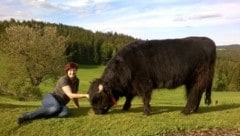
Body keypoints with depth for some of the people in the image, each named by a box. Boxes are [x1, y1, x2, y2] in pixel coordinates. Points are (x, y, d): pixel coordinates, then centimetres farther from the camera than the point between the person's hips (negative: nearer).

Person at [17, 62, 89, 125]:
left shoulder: (76, 80, 6)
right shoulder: (63, 80, -18)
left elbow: (74, 94, 21)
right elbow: (70, 95, -27)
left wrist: (78, 106, 26)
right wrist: (85, 95, -30)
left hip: (59, 104, 6)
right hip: (50, 99, -6)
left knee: (66, 112, -32)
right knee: (57, 108, -43)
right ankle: (27, 116, -28)